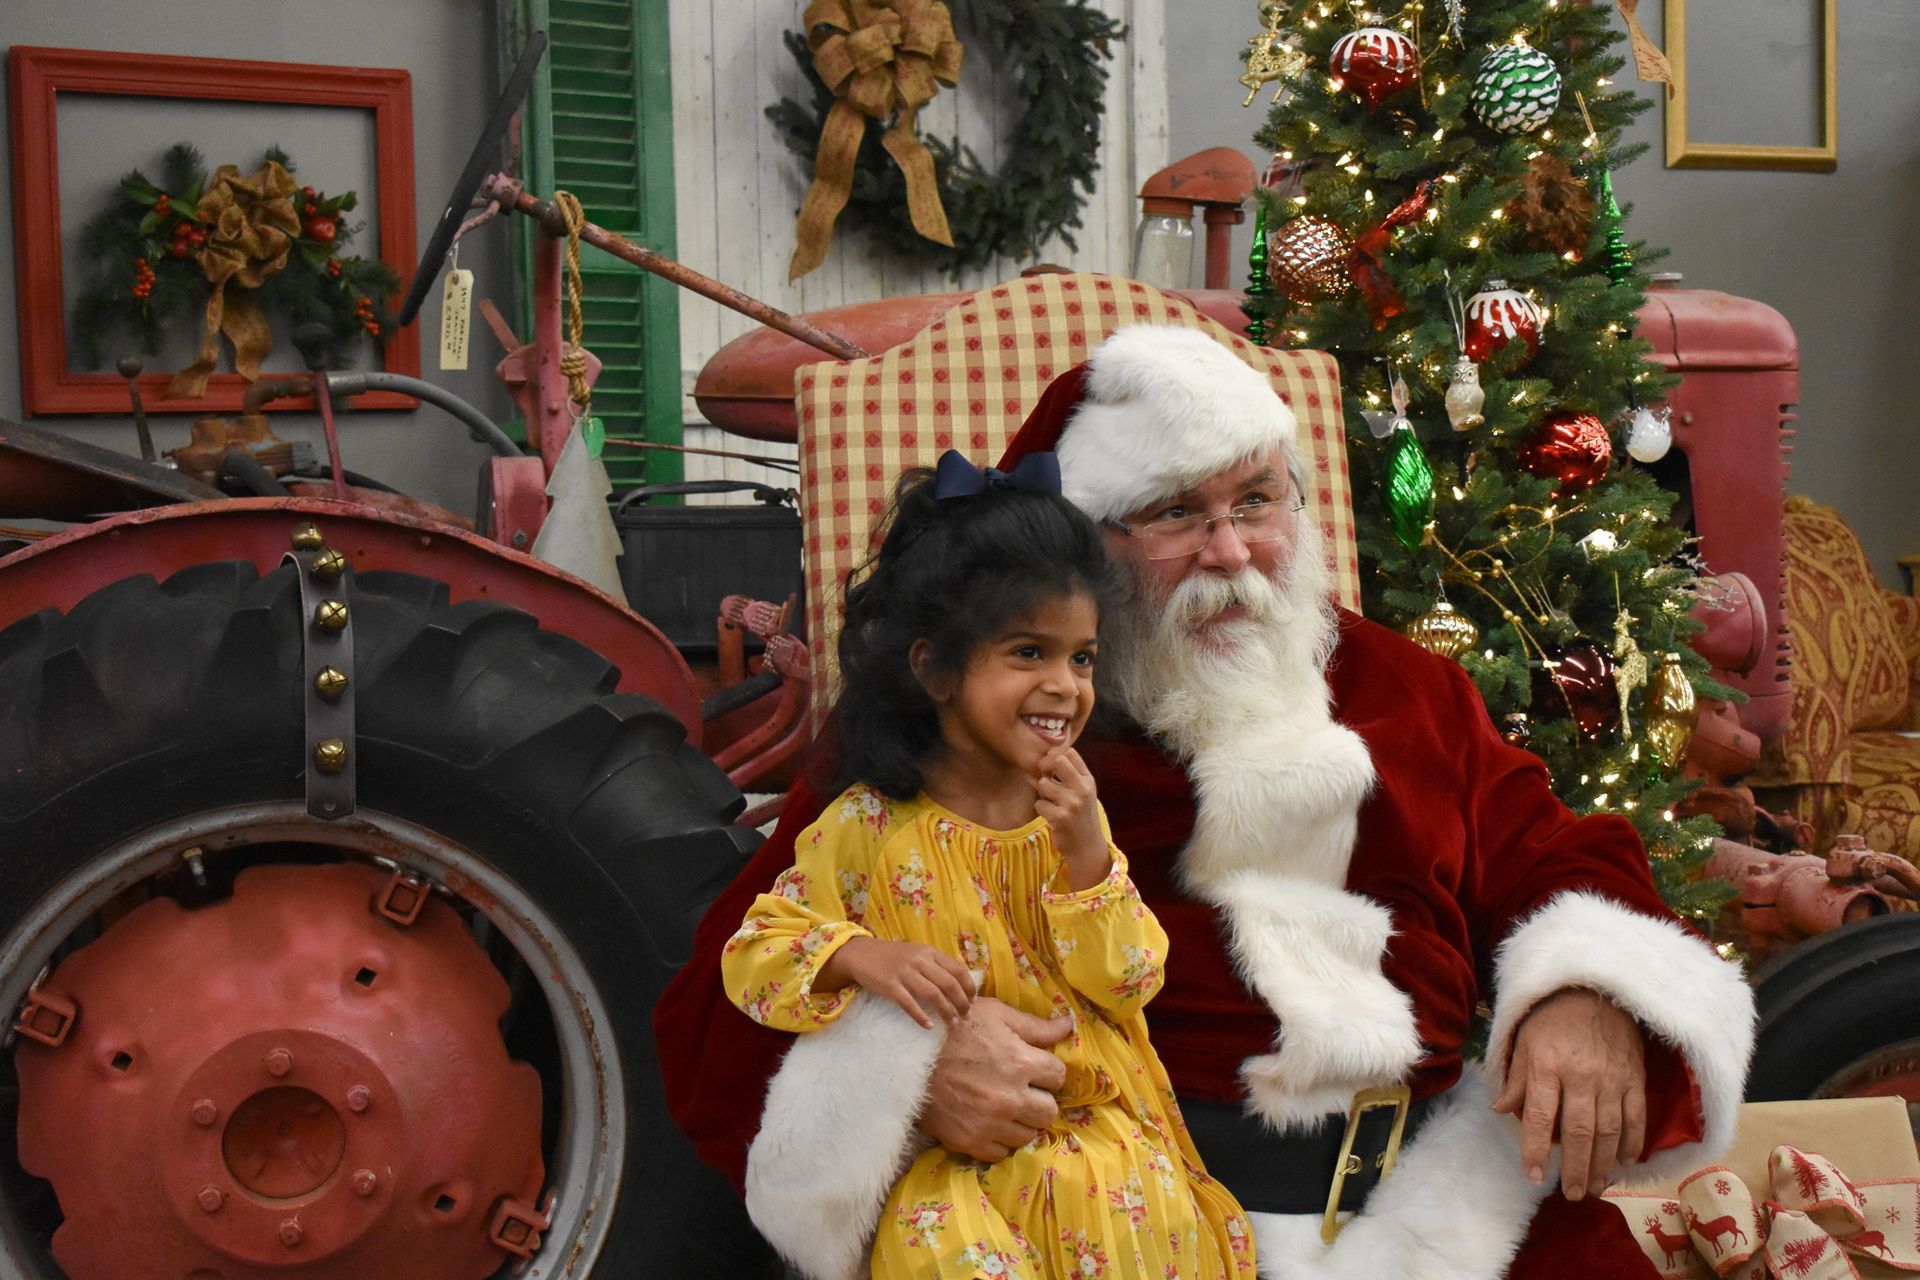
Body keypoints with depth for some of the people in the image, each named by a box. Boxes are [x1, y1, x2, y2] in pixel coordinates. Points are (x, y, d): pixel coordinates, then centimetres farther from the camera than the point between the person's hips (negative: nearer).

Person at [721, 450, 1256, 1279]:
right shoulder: (870, 825, -4)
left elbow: (1131, 983, -1)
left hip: (1086, 1120, 3)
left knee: (1138, 1211, -27)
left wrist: (1085, 853, -14)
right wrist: (866, 956, -21)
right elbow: (755, 949, -3)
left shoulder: (1073, 810, 5)